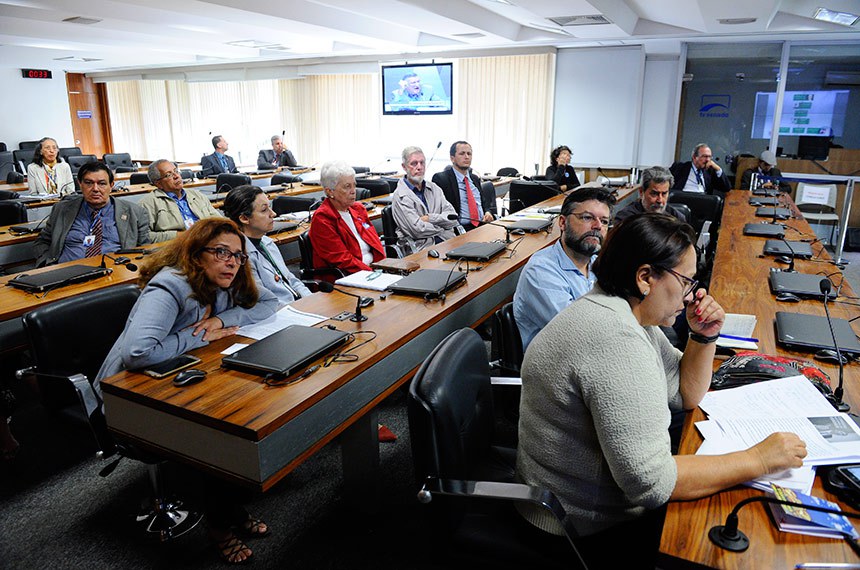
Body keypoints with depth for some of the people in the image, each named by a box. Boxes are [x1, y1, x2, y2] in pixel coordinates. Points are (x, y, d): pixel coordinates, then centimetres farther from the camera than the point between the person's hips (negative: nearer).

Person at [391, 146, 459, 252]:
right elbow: (418, 230, -12)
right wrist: (442, 228, 2)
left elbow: (453, 218, 8)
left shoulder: (434, 188, 18)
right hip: (423, 246, -6)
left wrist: (430, 218, -6)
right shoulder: (400, 196, -2)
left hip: (446, 240, 6)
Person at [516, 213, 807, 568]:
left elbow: (686, 395, 11)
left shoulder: (628, 313, 1)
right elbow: (651, 482, -31)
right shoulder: (616, 338, -32)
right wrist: (758, 460, -22)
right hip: (591, 530, -9)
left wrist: (705, 336, -6)